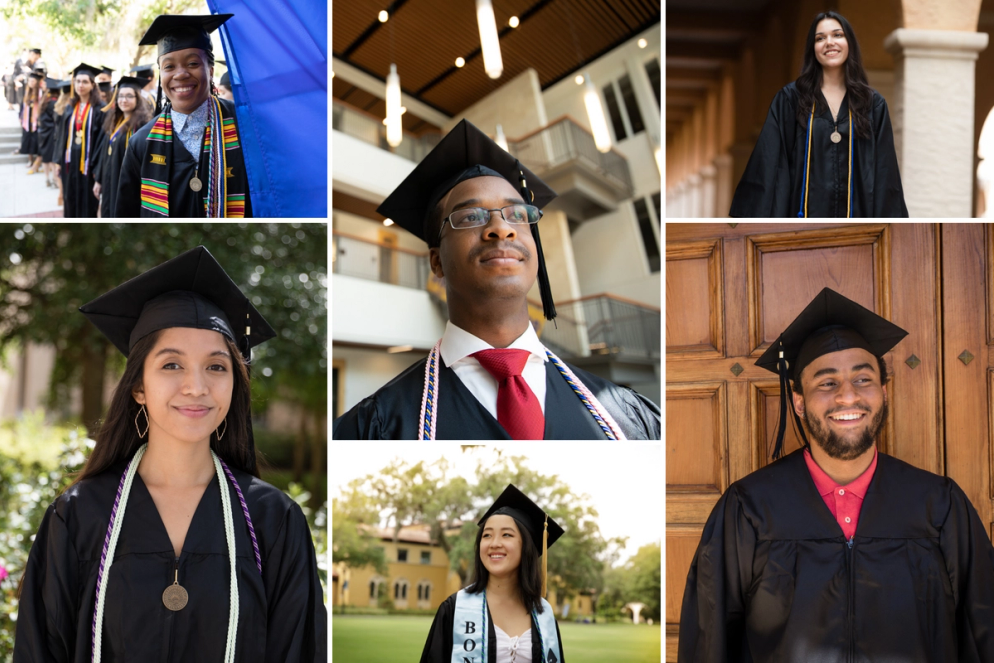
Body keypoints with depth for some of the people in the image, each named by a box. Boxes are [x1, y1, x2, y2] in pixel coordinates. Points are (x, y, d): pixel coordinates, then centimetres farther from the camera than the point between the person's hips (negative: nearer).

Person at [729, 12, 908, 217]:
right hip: (804, 215, -1)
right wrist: (762, 220, -7)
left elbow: (885, 176, 7)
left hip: (855, 214, 1)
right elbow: (769, 163, 1)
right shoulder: (790, 99, 5)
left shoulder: (873, 105, 9)